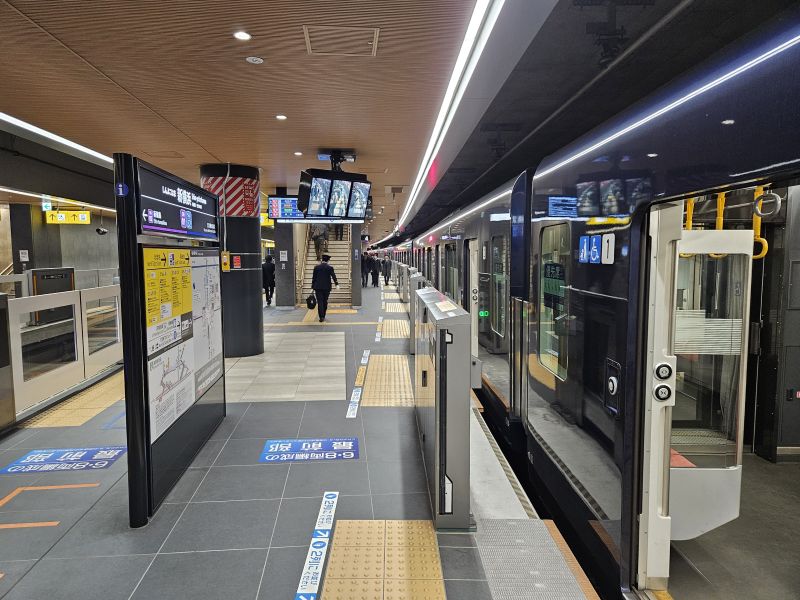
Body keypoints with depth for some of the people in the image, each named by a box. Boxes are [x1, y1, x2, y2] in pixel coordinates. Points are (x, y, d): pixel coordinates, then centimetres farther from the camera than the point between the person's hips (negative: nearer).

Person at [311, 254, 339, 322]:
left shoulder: (316, 267, 2)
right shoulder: (330, 268, -1)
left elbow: (314, 278, 4)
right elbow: (333, 276, -11)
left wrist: (313, 287, 9)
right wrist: (337, 284, -16)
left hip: (318, 287, -1)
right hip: (327, 287, 1)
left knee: (320, 302, -2)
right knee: (325, 302, 13)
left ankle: (321, 317, -11)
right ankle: (323, 316, 22)